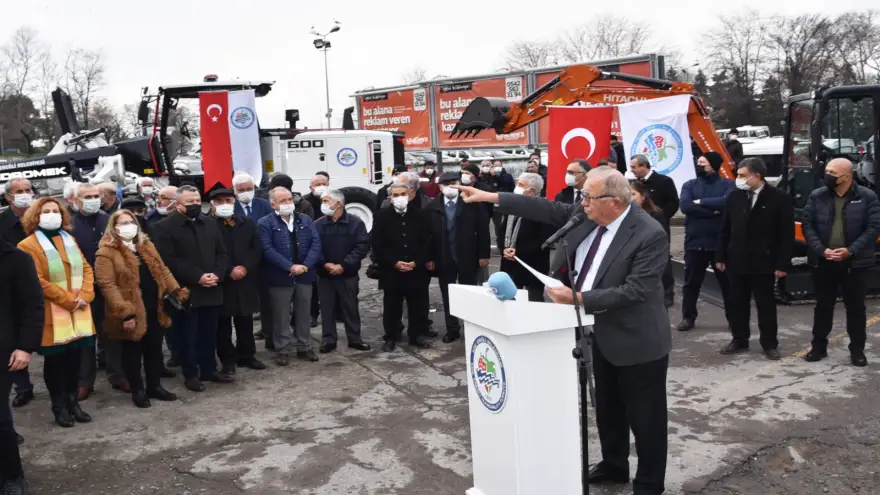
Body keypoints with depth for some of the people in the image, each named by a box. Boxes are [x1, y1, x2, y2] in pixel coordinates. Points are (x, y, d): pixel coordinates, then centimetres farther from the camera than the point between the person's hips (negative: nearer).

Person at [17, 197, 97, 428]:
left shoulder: (69, 239, 14)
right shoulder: (28, 246, -7)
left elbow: (86, 268, 10)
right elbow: (37, 281, -15)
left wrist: (85, 295, -7)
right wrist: (67, 300, -16)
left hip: (79, 312, 5)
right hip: (52, 316, -5)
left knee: (74, 358, 10)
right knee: (55, 361, 5)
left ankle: (73, 401, 23)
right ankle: (59, 406, 18)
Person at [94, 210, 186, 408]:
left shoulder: (146, 246, 12)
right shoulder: (106, 253, -11)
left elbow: (162, 271, 14)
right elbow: (107, 285, -17)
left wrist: (177, 292, 1)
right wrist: (125, 313, -23)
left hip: (155, 310, 6)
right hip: (132, 314, -6)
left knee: (154, 350, 15)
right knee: (133, 353, 8)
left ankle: (155, 386, 30)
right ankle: (138, 390, 24)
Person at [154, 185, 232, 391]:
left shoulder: (210, 224, 12)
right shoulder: (165, 227, -6)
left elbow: (222, 253, 11)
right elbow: (169, 260, -15)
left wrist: (216, 274, -8)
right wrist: (197, 277, -18)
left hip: (212, 290, 5)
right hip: (185, 291, -5)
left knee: (209, 333, 13)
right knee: (188, 335, 4)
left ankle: (209, 369, 26)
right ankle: (190, 374, 15)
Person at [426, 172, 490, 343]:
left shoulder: (473, 204, -5)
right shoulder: (431, 207, 1)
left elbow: (482, 230, -5)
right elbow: (427, 234, 1)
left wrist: (483, 254, -8)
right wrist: (429, 258, -3)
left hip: (468, 258, -2)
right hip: (443, 259, 2)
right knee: (447, 296, 10)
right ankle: (452, 329, 21)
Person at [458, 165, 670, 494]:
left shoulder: (650, 235, -25)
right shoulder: (586, 213, -4)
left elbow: (634, 290, -29)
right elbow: (548, 210, 2)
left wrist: (579, 299, -33)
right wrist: (491, 197, -1)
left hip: (638, 340, -7)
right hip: (602, 334, 8)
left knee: (645, 417, 8)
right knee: (607, 408, 23)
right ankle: (613, 465, 44)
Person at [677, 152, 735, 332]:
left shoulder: (727, 184, 1)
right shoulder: (689, 185, 6)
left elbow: (727, 202, -20)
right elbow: (685, 206, -12)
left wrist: (701, 202, -13)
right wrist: (713, 211, -15)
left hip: (720, 243, -2)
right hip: (694, 243, 2)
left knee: (727, 282, 9)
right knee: (691, 283, 8)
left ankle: (733, 317, 21)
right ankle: (688, 317, 19)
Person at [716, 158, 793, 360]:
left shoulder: (779, 198, -7)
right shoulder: (734, 197, 3)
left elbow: (786, 234, -7)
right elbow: (725, 229, 8)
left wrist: (782, 264, -10)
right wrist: (720, 256, 6)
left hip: (764, 262, -4)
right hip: (736, 261, 4)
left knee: (766, 304, 7)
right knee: (737, 303, 10)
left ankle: (769, 344, 19)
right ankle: (739, 340, 22)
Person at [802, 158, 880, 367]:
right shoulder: (817, 196, 1)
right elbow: (807, 225, -1)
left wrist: (850, 250, -17)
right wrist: (821, 250, -13)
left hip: (855, 262, -2)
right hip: (823, 262, 2)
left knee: (855, 307, 7)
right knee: (823, 305, 11)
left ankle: (857, 349, 19)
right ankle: (819, 346, 23)